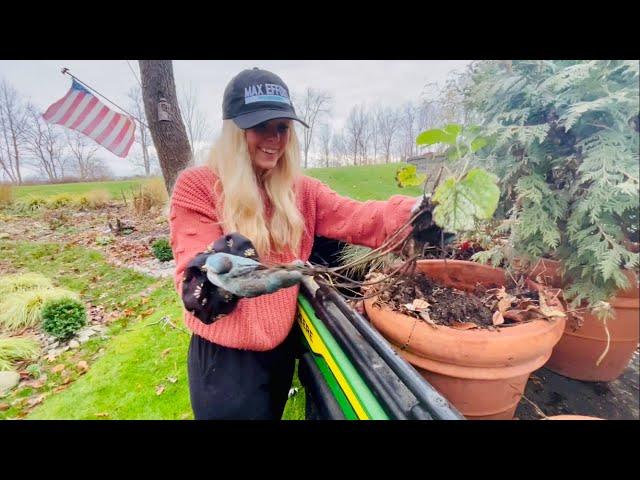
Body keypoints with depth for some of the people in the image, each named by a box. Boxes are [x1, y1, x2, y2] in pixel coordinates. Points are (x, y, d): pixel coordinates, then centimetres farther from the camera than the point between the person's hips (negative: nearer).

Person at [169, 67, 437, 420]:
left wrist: (416, 211, -31)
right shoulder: (196, 187, -13)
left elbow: (356, 219, -13)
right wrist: (216, 275, -45)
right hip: (224, 354, -4)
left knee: (273, 413, 26)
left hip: (282, 344, 5)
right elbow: (194, 272, -22)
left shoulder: (299, 190, 0)